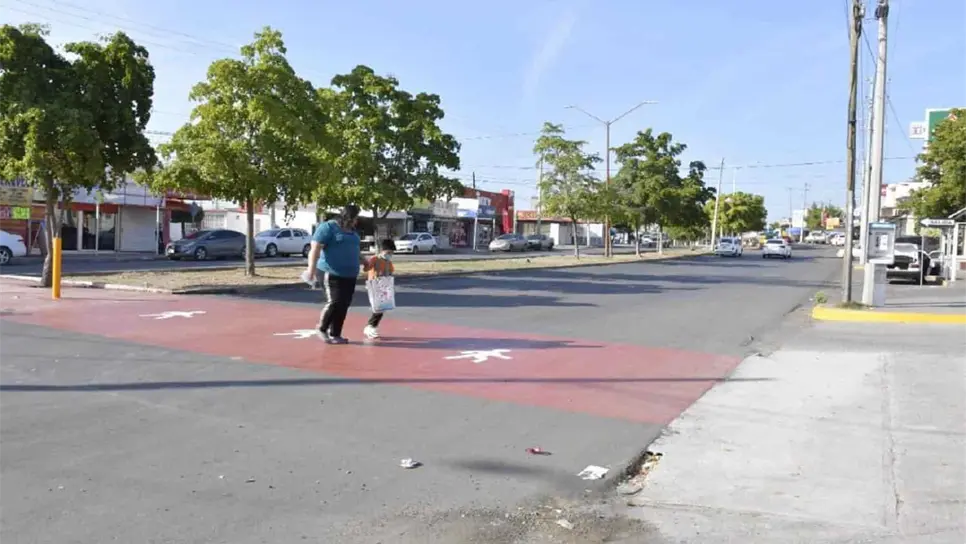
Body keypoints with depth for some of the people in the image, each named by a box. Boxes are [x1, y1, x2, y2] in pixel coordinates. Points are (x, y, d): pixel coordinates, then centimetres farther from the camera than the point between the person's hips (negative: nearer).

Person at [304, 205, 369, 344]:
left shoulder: (352, 231, 19)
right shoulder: (328, 227, -7)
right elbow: (315, 248, -13)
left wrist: (364, 262, 19)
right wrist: (311, 269, -21)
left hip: (349, 276, 8)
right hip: (331, 274, -8)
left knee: (344, 305, 4)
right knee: (334, 302, -14)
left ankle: (335, 334, 13)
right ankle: (322, 329, 8)